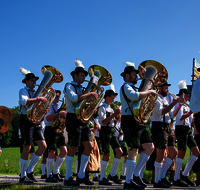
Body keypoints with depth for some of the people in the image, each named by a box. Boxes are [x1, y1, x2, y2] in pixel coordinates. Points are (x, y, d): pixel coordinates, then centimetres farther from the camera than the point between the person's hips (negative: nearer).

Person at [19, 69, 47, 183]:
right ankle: (23, 176, 1)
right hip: (26, 121, -7)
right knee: (27, 148, -9)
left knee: (43, 146, -3)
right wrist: (38, 99, -24)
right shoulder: (23, 91, -1)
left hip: (36, 122, 7)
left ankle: (30, 171, 9)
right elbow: (24, 101, -23)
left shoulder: (35, 93, 23)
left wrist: (44, 102, 7)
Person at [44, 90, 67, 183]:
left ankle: (55, 172, 13)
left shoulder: (58, 107, 21)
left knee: (64, 151, 0)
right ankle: (48, 176, 2)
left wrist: (64, 114, 6)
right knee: (52, 152, -7)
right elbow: (47, 118, -21)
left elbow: (62, 117, 26)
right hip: (51, 130, -8)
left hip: (59, 131, 8)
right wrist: (59, 113, -23)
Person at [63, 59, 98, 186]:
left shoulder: (81, 89, 22)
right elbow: (74, 98, -24)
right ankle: (68, 178, -1)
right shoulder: (69, 86, -3)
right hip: (74, 120, -8)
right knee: (73, 148, -9)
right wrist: (90, 94, -20)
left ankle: (81, 176, 9)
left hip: (83, 120, 8)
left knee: (89, 146, 1)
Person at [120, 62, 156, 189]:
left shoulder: (132, 88, 25)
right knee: (134, 150, -13)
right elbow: (134, 96, -29)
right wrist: (148, 92, -17)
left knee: (150, 148, 8)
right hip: (130, 121, -10)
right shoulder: (126, 87, -7)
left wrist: (147, 94, 15)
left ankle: (136, 175, 13)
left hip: (138, 121, 10)